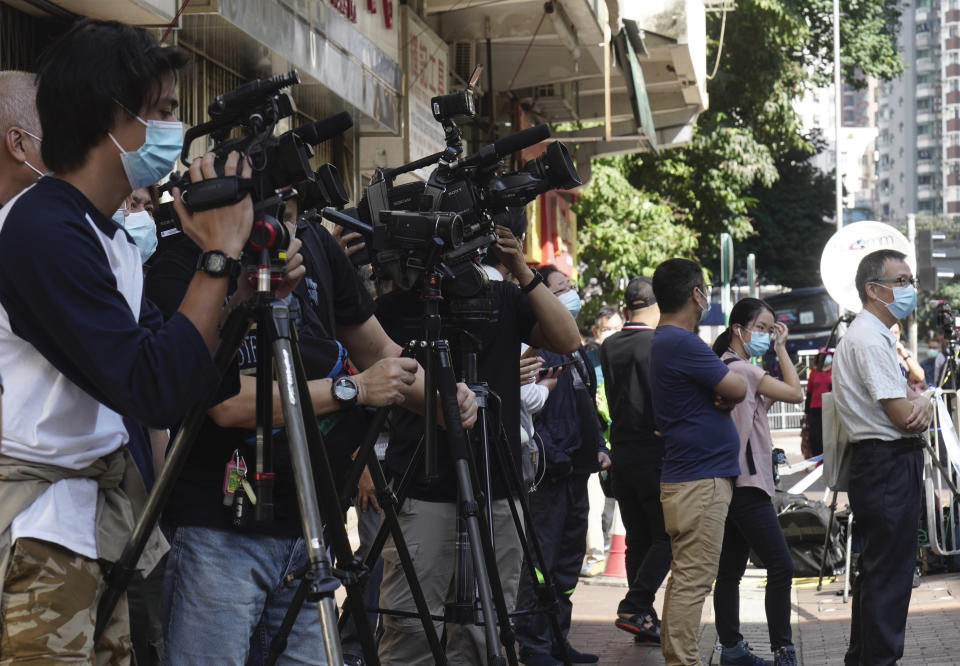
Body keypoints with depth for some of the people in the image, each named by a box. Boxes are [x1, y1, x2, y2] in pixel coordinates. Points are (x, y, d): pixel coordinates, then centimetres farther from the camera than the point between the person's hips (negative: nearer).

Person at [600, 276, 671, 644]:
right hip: (654, 452, -6)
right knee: (666, 535, 1)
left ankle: (644, 619, 14)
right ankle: (635, 607, -10)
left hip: (621, 453, 6)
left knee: (637, 539, 11)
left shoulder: (609, 347, 4)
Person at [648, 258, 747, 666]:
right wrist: (726, 391, 6)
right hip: (700, 479, -11)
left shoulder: (666, 341, 17)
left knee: (685, 577, 14)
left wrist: (722, 395, -5)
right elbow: (738, 389, -16)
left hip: (688, 476, 11)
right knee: (693, 580, -9)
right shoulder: (682, 344, -17)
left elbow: (729, 391, 18)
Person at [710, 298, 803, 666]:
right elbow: (795, 392, -10)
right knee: (781, 566, -12)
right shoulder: (740, 368, -12)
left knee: (731, 570, 11)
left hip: (735, 483, 10)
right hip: (747, 483, -10)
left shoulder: (726, 367, 17)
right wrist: (781, 348, -3)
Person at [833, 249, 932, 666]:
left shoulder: (877, 336, 17)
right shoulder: (870, 340, -17)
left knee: (875, 569, 18)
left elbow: (902, 398, 16)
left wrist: (920, 404, -7)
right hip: (888, 464, -11)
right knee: (891, 573, -6)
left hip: (877, 466, 11)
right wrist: (920, 406, 1)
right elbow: (904, 417, -21)